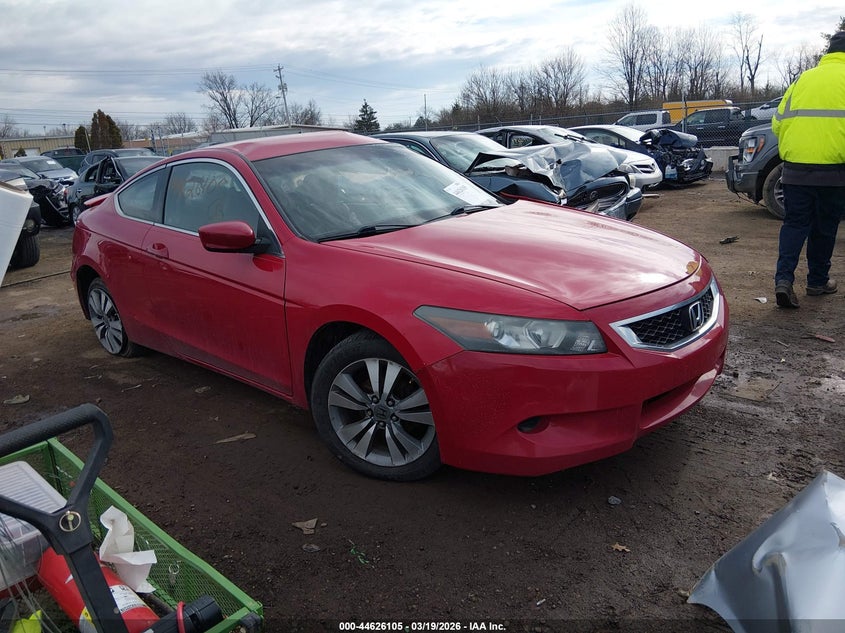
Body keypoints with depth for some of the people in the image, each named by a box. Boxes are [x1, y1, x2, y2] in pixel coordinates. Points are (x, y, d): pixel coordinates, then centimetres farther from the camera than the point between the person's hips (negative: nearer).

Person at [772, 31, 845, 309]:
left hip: (795, 168, 3)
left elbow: (778, 122, 13)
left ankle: (784, 278, -9)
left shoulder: (804, 78, 13)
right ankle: (817, 281, 20)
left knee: (794, 223, 8)